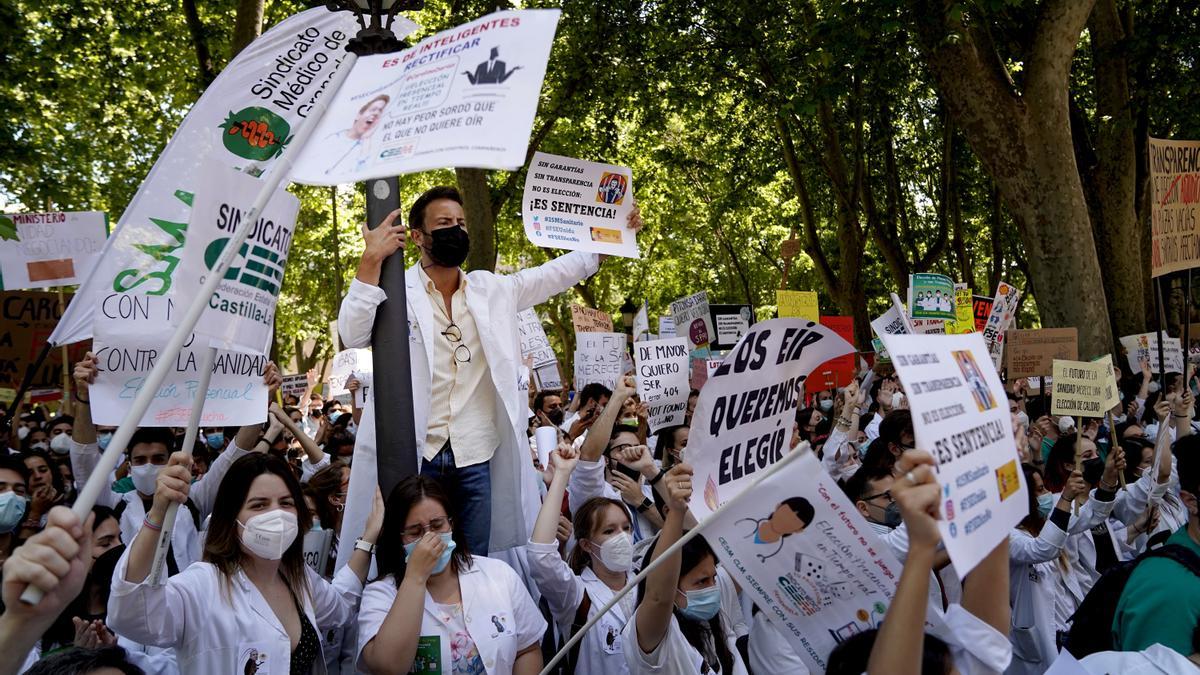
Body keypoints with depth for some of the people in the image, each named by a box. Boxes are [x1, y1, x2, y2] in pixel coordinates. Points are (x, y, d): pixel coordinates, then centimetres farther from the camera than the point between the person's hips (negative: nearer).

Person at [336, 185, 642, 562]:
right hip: (414, 454, -3)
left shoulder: (494, 291, 10)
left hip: (478, 456, 3)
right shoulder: (395, 292, -1)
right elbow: (353, 335, -15)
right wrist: (372, 261, -23)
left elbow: (558, 273, 13)